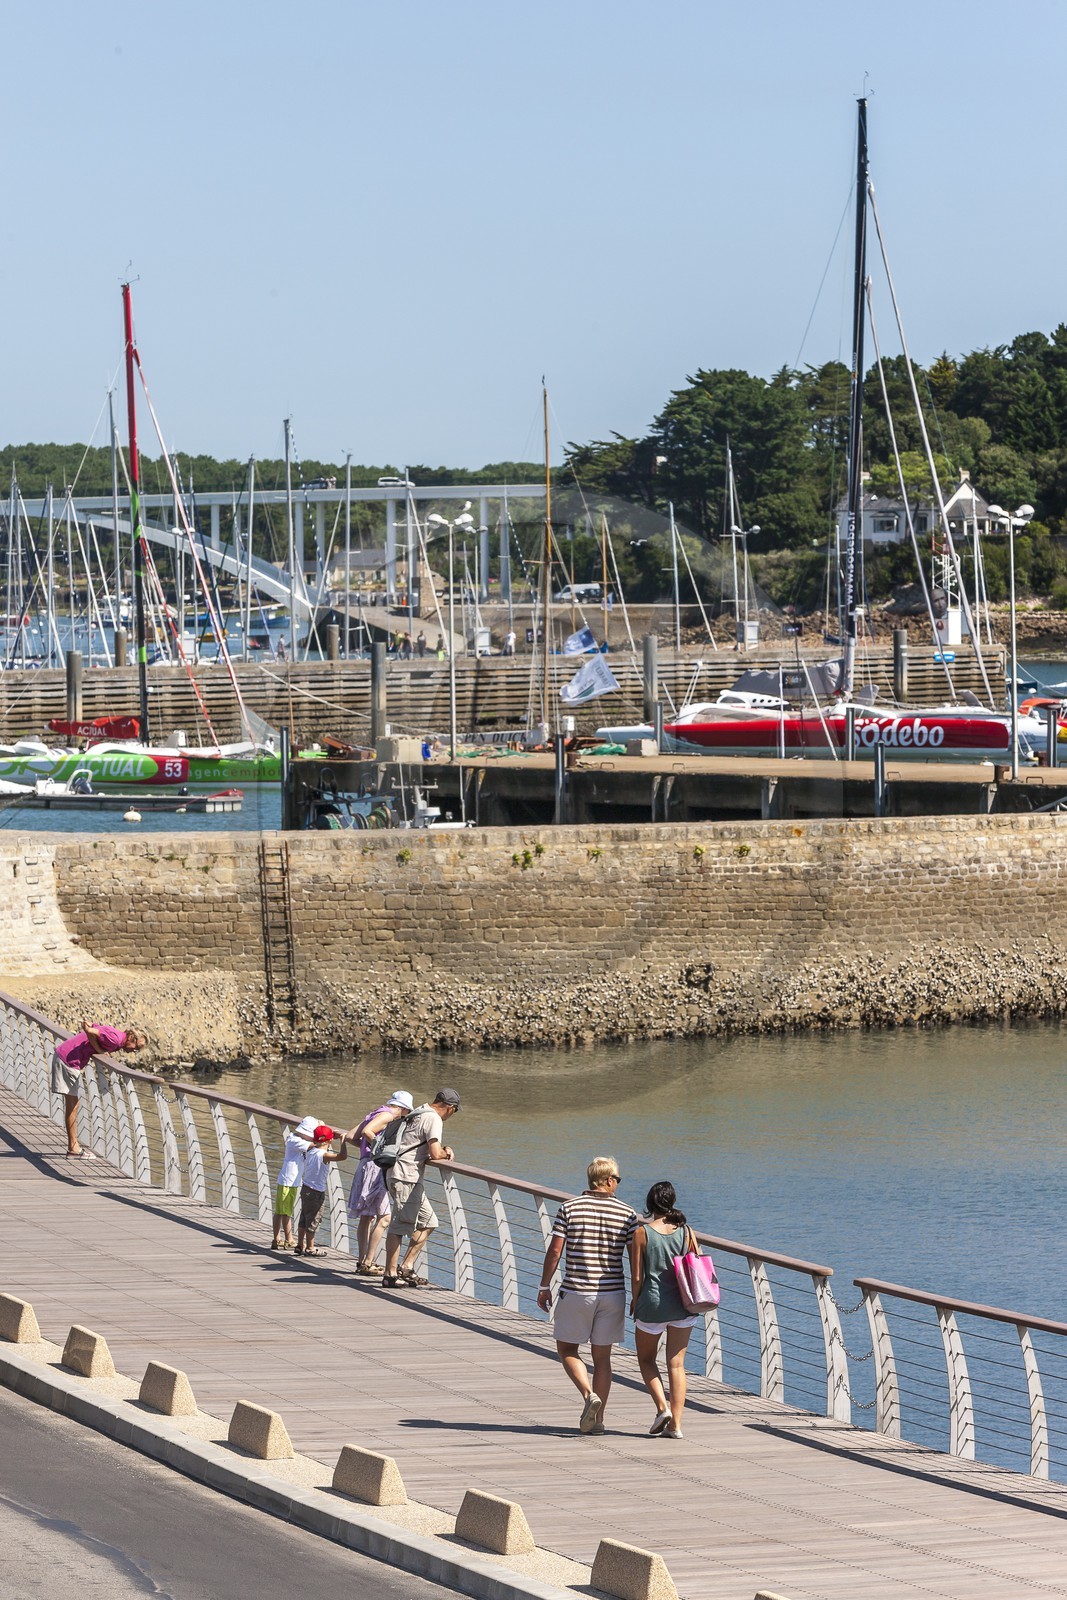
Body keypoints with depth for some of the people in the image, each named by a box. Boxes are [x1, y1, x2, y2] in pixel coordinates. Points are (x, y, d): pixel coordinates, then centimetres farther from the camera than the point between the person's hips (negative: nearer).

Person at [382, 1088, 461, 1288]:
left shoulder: (420, 1113, 18)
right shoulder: (434, 1119, -12)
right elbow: (435, 1154, -20)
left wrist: (444, 1149, 9)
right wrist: (446, 1153, 2)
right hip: (406, 1178, -10)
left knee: (428, 1222, 15)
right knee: (400, 1226, -9)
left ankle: (406, 1267, 14)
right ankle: (390, 1275, -8)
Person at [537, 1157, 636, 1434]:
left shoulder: (569, 1209, -4)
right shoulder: (627, 1214, -1)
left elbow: (554, 1250, -6)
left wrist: (544, 1287, 4)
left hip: (576, 1291, -2)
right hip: (613, 1294, 2)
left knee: (567, 1348, 12)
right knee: (602, 1355, 11)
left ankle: (588, 1394, -12)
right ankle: (597, 1419, 11)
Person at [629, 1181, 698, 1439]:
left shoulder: (642, 1233, -10)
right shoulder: (686, 1232, -1)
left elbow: (637, 1276, -8)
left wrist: (635, 1301, 8)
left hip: (652, 1303, -3)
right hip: (682, 1306, 3)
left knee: (646, 1358, 18)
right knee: (676, 1364, 9)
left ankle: (662, 1407, 0)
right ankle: (675, 1424, 5)